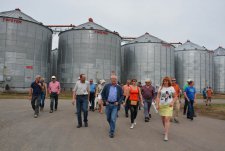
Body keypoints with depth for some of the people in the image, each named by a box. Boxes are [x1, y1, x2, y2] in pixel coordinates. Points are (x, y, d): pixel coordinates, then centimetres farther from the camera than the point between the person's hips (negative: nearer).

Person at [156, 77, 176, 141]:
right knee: (163, 119, 13)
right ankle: (166, 130, 40)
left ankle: (166, 135, -11)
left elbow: (174, 97, 8)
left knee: (167, 119, -12)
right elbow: (158, 97, 1)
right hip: (161, 105, 2)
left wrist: (172, 102, -10)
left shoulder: (172, 88, 1)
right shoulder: (161, 88, 2)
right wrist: (157, 105, -7)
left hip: (168, 106, -2)